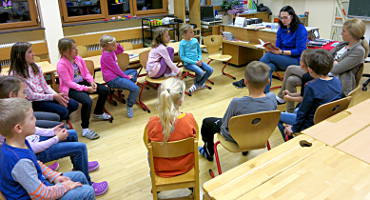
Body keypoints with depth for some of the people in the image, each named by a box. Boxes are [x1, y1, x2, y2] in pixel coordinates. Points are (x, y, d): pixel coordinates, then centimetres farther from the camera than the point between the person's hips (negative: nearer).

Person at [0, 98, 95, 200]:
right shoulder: (21, 162, -35)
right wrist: (65, 186, -14)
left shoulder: (20, 144, -7)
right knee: (88, 192, -11)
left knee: (80, 176, 17)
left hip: (39, 183, 9)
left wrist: (55, 176, 4)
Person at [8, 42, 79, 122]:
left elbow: (45, 85, 5)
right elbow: (30, 96, -17)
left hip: (44, 95, 6)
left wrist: (57, 95, -12)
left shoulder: (35, 67, 2)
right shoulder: (16, 74, -17)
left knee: (73, 104, -7)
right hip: (33, 102, -6)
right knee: (63, 111, -22)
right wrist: (53, 97, -19)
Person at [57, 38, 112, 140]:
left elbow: (86, 73, 10)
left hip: (82, 82, 8)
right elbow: (69, 83, -22)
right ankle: (85, 129, -18)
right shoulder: (61, 64, -19)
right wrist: (85, 88, -26)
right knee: (87, 101, -33)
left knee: (104, 90, 1)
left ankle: (98, 113, 24)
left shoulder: (78, 58, 1)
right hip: (70, 88, -8)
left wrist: (91, 82, -11)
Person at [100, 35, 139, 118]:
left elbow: (121, 50, 26)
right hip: (112, 80, -11)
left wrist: (117, 44, 4)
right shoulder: (106, 56, -21)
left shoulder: (111, 51, 7)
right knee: (135, 88, -23)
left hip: (117, 75, 11)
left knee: (134, 71, 30)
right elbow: (116, 69, -17)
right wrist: (126, 76, -8)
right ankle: (129, 106, 0)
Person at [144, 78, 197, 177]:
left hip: (161, 170, 0)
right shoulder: (189, 119, -28)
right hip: (186, 166, 1)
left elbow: (147, 142, -7)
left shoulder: (152, 123, -28)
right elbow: (195, 137, -7)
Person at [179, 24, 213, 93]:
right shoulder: (182, 43, -8)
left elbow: (199, 51, 17)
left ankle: (198, 85, 5)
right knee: (201, 72, -28)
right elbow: (182, 57, -11)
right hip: (188, 63, -6)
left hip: (197, 61, 6)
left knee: (210, 70, -10)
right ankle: (196, 82, 7)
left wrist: (199, 60, -4)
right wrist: (194, 62, -16)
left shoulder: (195, 40, 8)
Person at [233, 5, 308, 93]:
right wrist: (272, 49, -14)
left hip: (296, 60, -5)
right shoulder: (281, 28, 8)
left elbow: (299, 51, -15)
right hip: (283, 59, 5)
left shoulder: (301, 29, -10)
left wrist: (281, 52, -22)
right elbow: (278, 47, 9)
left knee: (268, 55, -27)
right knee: (269, 67, -31)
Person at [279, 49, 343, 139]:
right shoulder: (337, 81, -6)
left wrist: (294, 128, -3)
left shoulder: (311, 87, -28)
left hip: (312, 125, -8)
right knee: (296, 110, 30)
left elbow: (303, 111, -18)